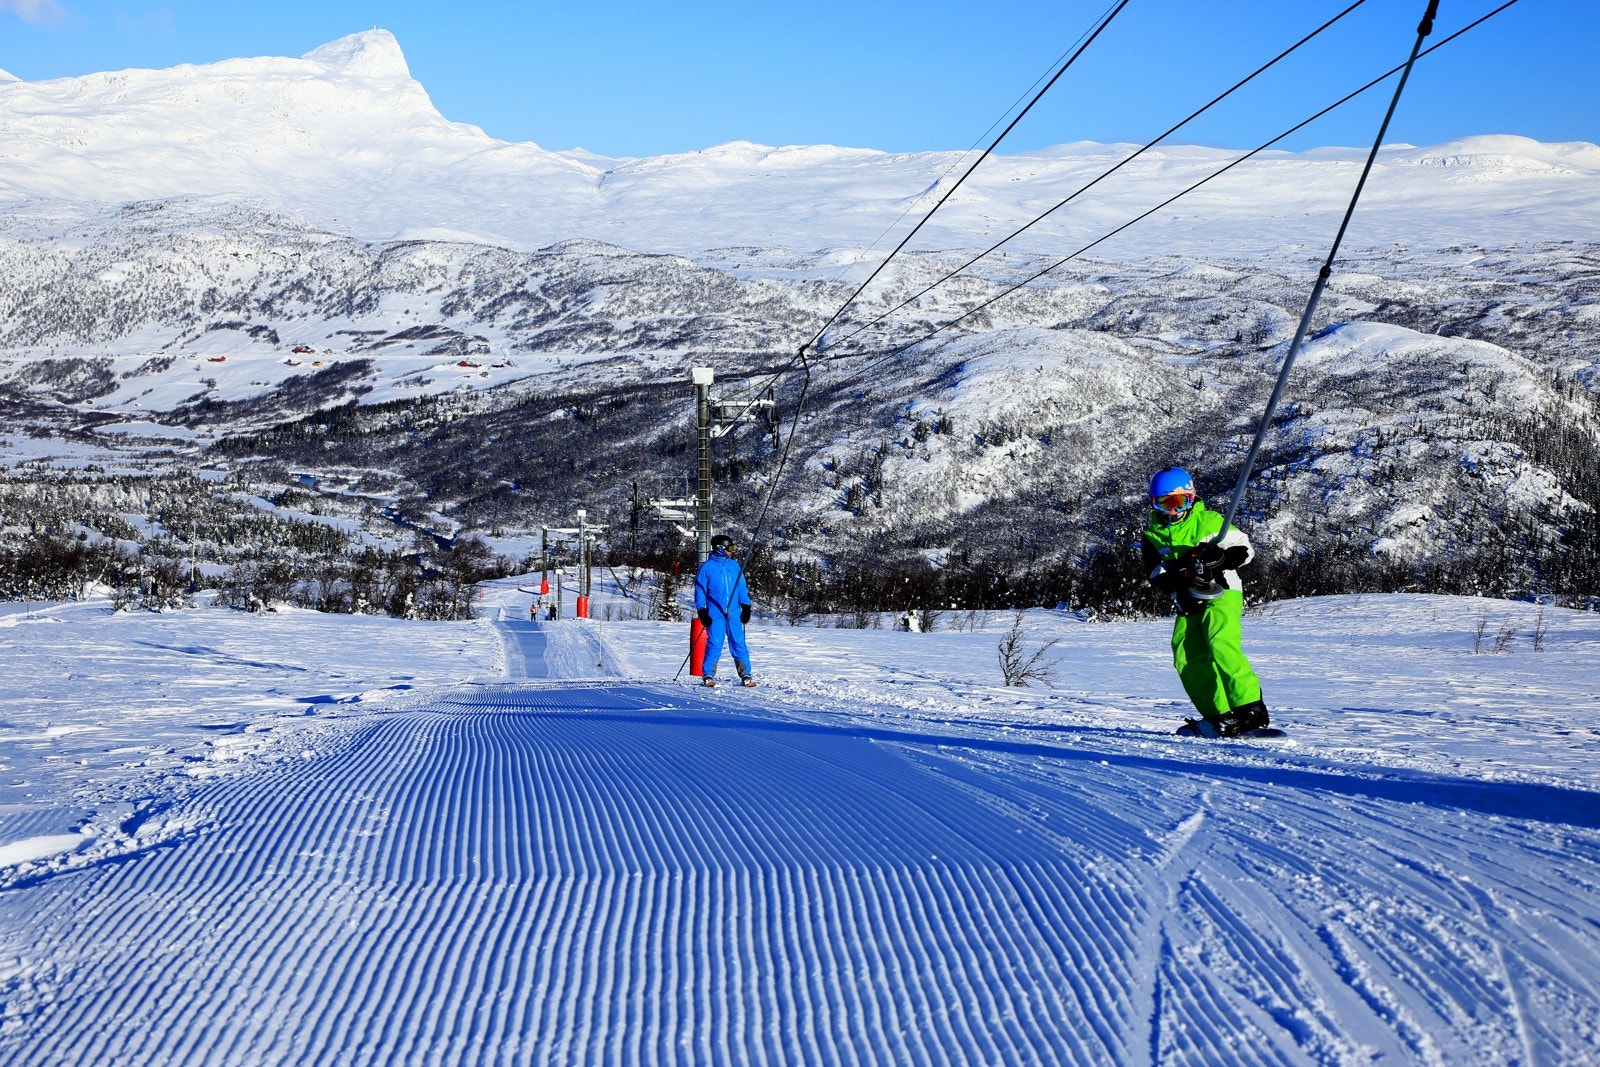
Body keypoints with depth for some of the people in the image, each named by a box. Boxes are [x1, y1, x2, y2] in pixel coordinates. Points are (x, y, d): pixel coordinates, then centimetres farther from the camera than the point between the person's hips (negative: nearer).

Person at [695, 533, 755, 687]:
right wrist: (702, 611, -4)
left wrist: (746, 607, 8)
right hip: (715, 613, -3)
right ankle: (708, 675, 4)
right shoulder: (706, 567, 2)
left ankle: (745, 675, 6)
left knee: (739, 643, 1)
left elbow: (742, 587, 16)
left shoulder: (734, 566, 13)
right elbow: (700, 591, 3)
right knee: (714, 644, -5)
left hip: (734, 612, 3)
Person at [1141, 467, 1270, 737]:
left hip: (1222, 595, -5)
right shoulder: (1154, 535, 6)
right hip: (1189, 604, 5)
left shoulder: (1208, 521, -4)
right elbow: (1155, 576, -3)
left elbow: (1245, 548, -5)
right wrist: (1181, 570, -23)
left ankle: (1251, 710, -28)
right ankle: (1219, 716, -1)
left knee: (1222, 645, -26)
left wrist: (1220, 558, -26)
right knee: (1187, 660, -8)